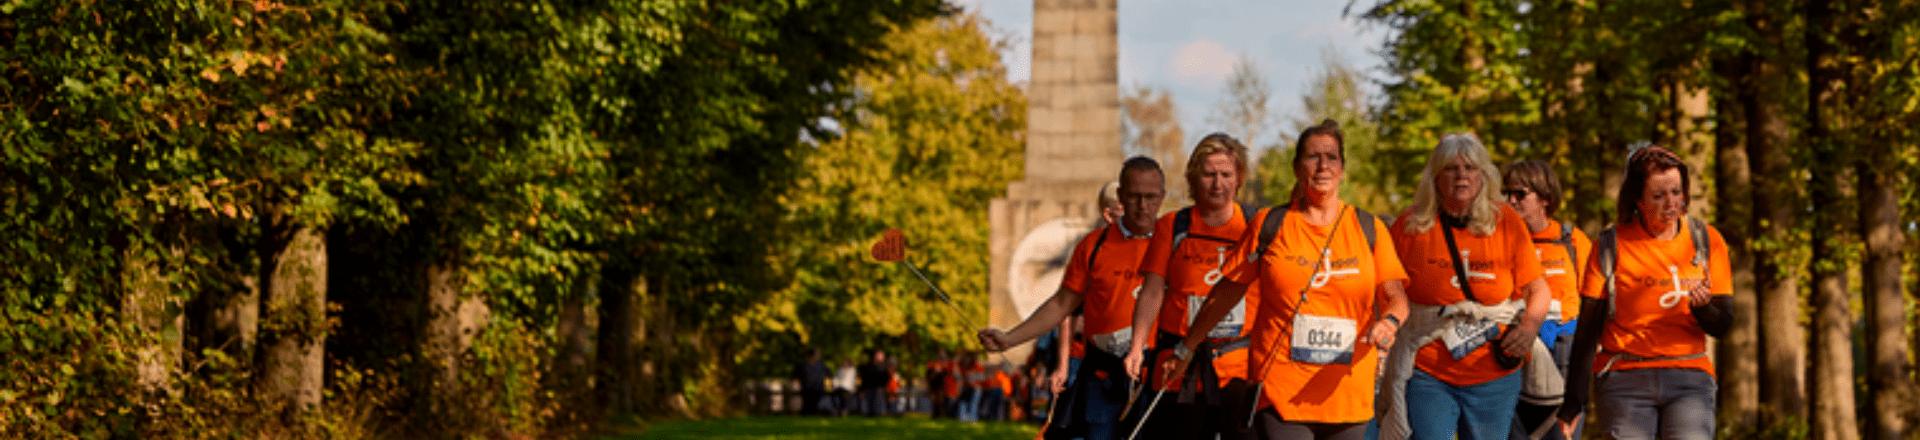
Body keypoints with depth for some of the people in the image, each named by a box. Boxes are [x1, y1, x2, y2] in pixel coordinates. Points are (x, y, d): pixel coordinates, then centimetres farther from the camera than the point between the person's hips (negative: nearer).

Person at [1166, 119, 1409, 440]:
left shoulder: (1369, 229, 7)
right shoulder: (1269, 225, 4)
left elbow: (1396, 296, 2)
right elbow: (1226, 293, 12)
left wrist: (1389, 322, -22)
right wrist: (1185, 349, 18)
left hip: (1349, 398, 2)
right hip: (1280, 387, -2)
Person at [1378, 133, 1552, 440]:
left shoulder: (1507, 223, 2)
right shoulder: (1409, 227, -2)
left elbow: (1537, 289, 5)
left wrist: (1530, 327, -14)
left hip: (1495, 379, 2)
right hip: (1428, 376, -1)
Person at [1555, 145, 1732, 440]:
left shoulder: (1707, 240, 6)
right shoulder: (1610, 246, 1)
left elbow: (1721, 326, 7)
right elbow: (1588, 328, 3)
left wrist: (1702, 306, -17)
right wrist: (1574, 399, -1)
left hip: (1689, 375, 1)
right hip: (1625, 377, -1)